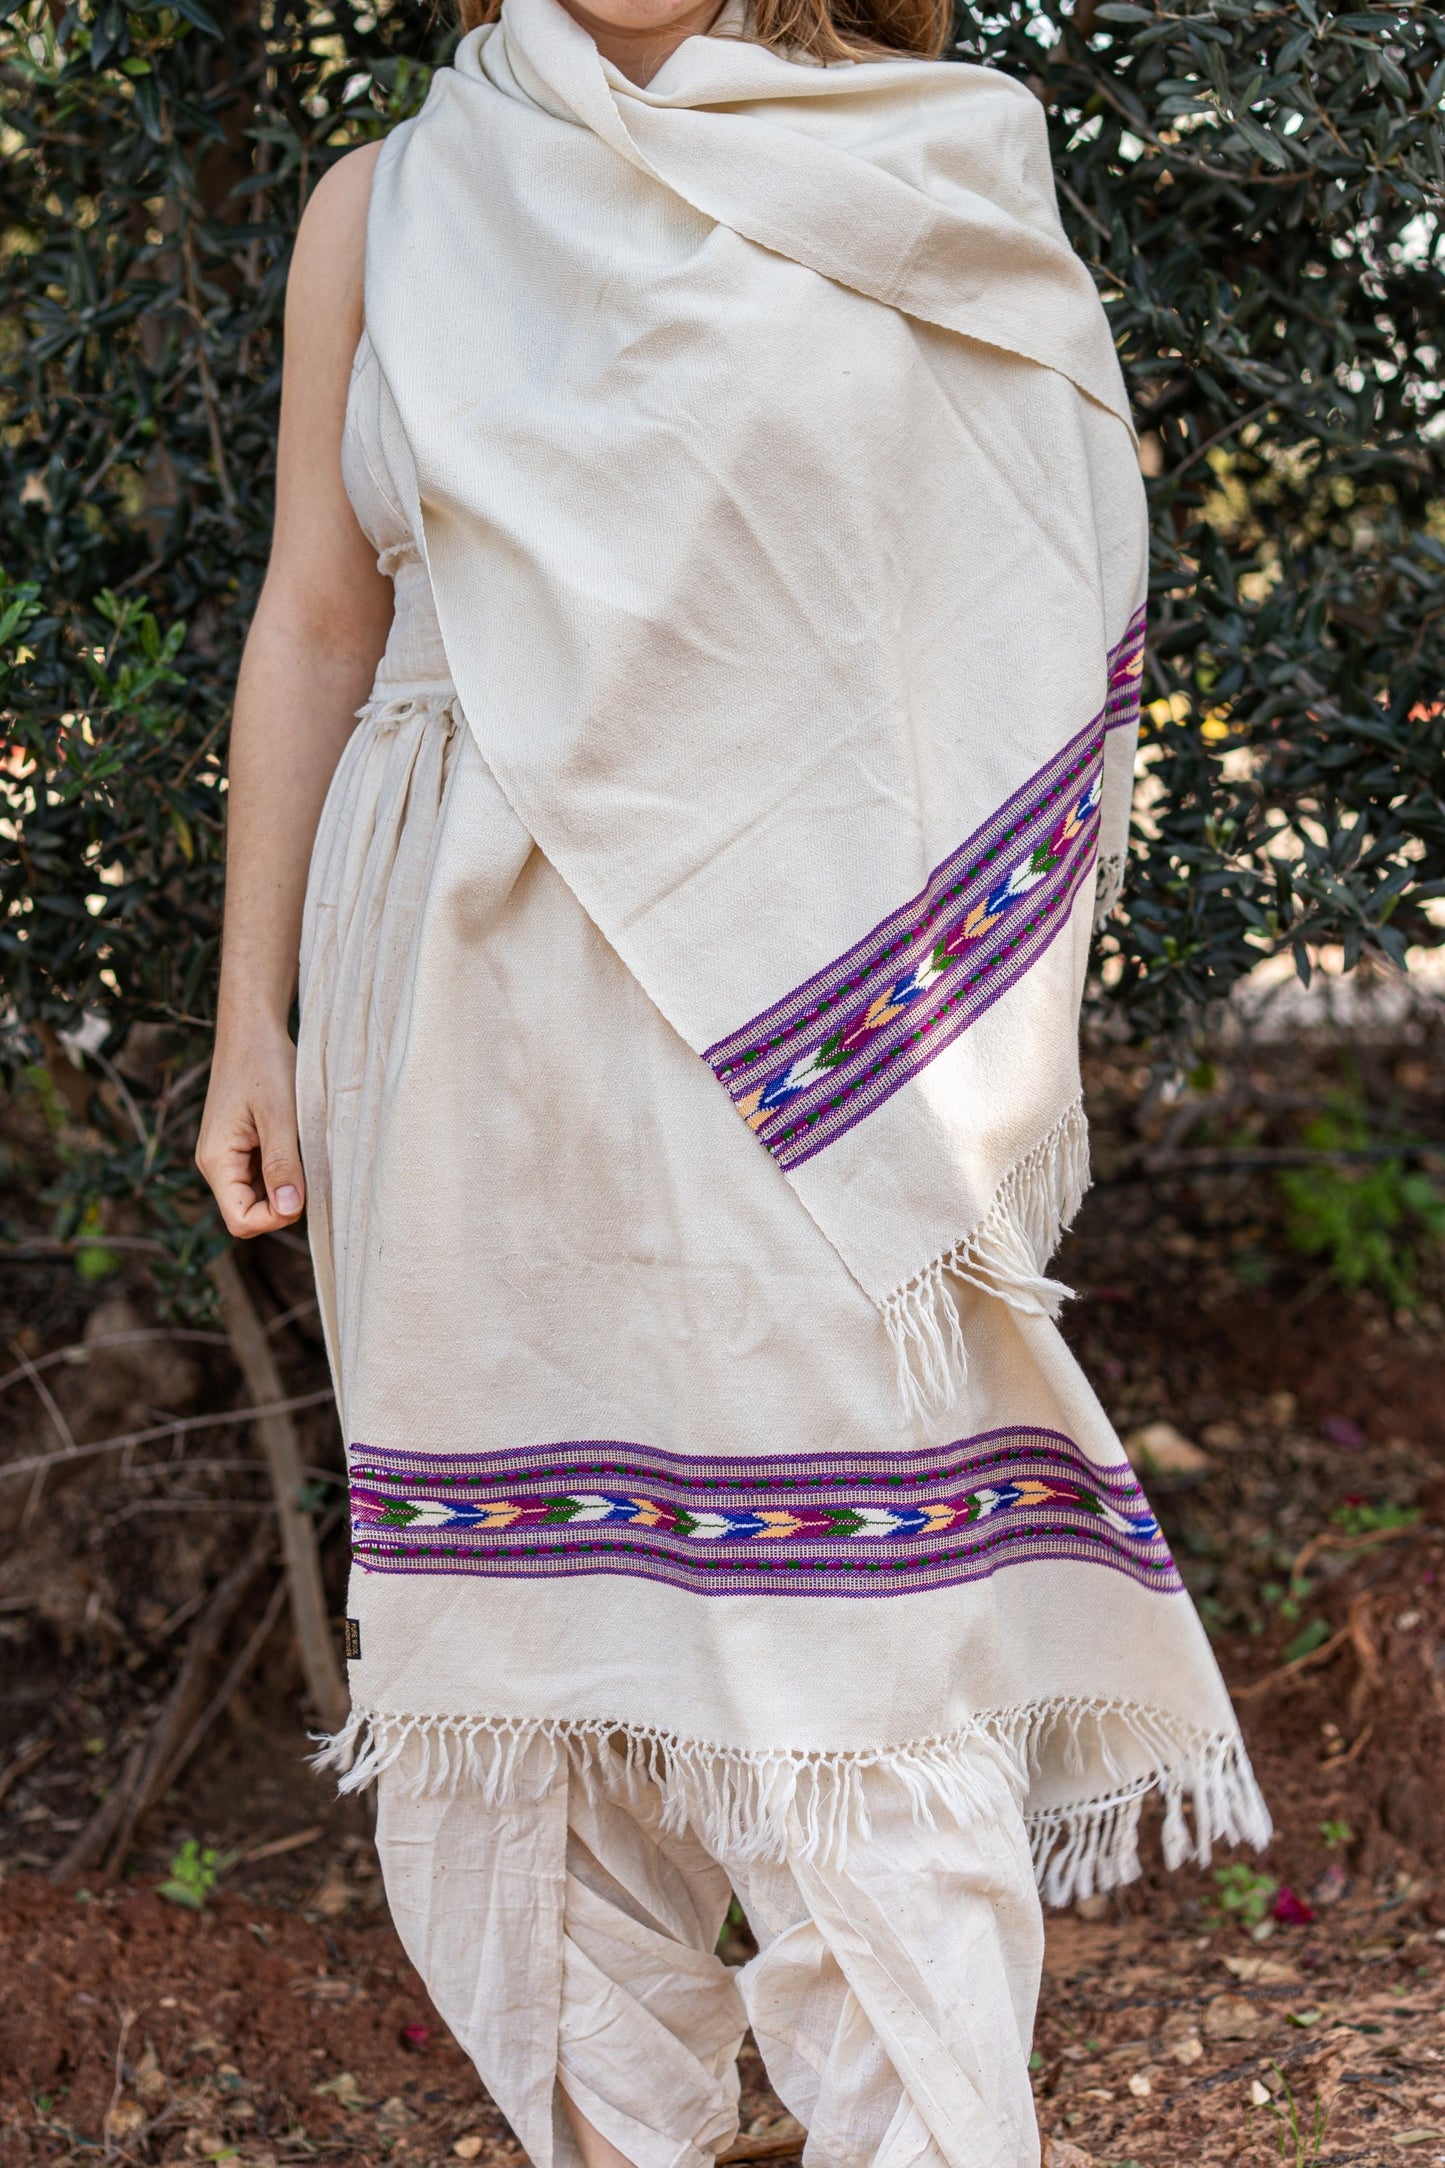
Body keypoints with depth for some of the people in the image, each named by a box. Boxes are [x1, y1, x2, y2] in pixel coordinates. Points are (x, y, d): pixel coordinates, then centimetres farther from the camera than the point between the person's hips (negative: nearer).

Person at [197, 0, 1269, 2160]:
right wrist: (254, 1017, 7)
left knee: (857, 1605, -7)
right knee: (549, 1576, 9)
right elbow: (314, 630, 11)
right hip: (475, 1006, 2)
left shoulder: (931, 177, 5)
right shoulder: (389, 211, 9)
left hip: (803, 999, -2)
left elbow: (1036, 611, 6)